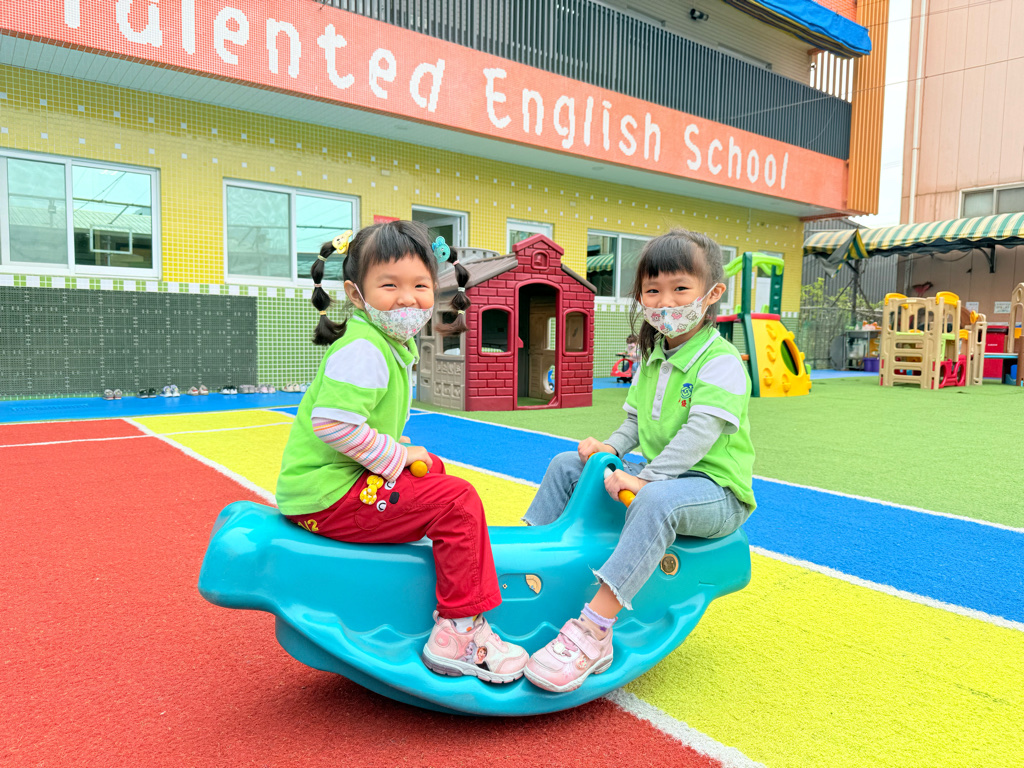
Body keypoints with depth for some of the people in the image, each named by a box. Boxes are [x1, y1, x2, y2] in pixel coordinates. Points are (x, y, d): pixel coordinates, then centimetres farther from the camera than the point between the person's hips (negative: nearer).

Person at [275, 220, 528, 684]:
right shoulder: (363, 349, -20)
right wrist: (396, 456, -19)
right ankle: (457, 633, -6)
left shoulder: (398, 342, 11)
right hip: (328, 497, -10)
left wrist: (402, 454, 9)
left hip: (333, 482, 10)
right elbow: (332, 423, -31)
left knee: (433, 469, 28)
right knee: (458, 501, -15)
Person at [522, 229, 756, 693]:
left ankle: (593, 632, -42)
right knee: (567, 465, 3)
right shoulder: (651, 358, 10)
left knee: (657, 499, -41)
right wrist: (612, 447, -2)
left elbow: (700, 433, -27)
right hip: (657, 475, 8)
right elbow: (636, 421, 18)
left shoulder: (721, 362, -16)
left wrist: (645, 478, -32)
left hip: (715, 490, -8)